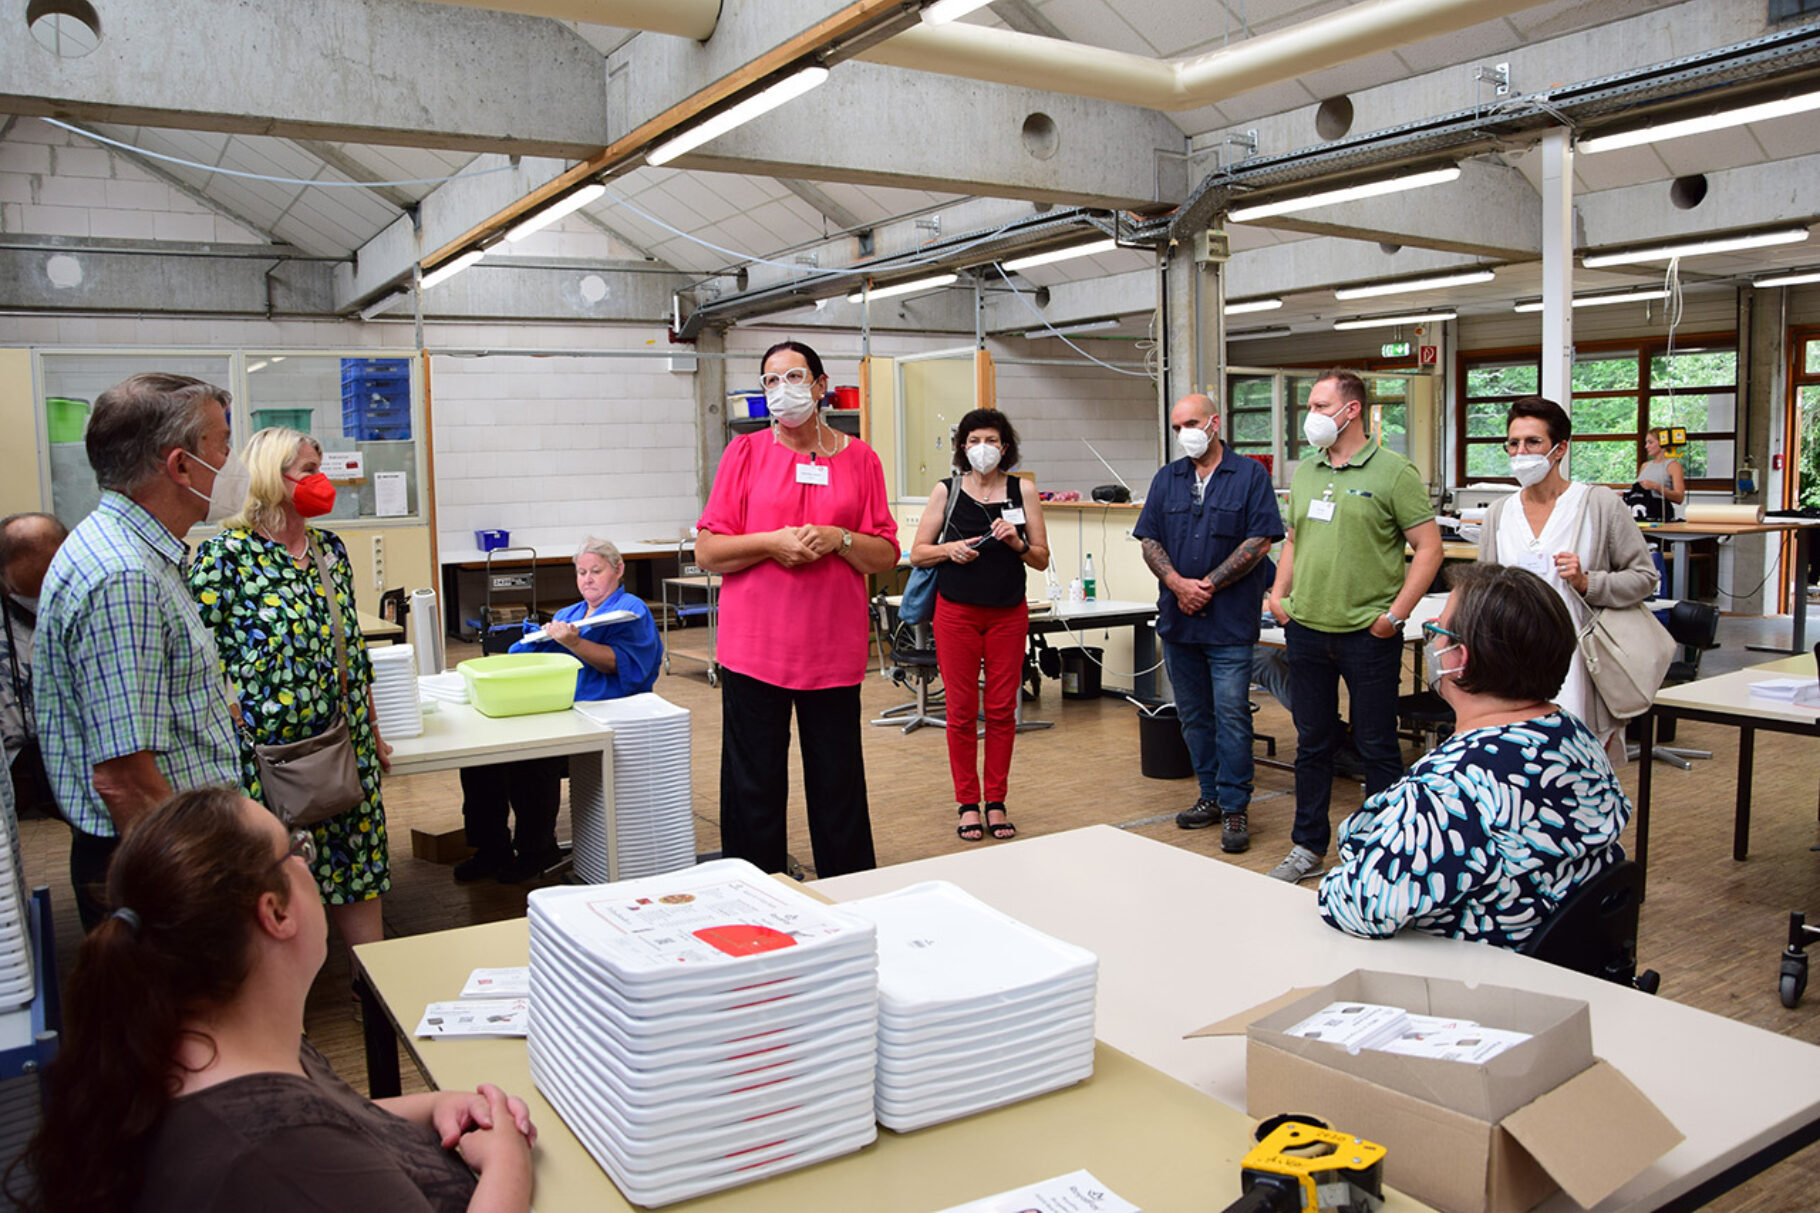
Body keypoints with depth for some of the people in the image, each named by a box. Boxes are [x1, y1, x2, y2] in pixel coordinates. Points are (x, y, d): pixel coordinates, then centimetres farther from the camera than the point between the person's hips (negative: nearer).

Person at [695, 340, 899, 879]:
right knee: (753, 789, 6)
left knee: (839, 788, 8)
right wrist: (773, 542, -13)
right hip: (753, 650, -1)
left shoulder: (859, 459, 8)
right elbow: (707, 551, 1)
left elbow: (885, 556, 6)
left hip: (834, 651, 1)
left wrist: (838, 539, -11)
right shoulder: (745, 452, 4)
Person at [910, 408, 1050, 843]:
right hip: (957, 611, -1)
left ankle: (996, 802, 15)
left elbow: (1042, 559, 6)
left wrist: (1016, 543, -13)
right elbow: (917, 553, 5)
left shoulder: (1023, 490, 5)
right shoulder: (946, 491, 3)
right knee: (961, 710, 1)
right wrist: (950, 549, -13)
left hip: (1008, 613, 1)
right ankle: (968, 803, 13)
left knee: (1003, 710, 3)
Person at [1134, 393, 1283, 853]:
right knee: (1193, 714, 11)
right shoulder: (1167, 478, 12)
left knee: (1231, 714, -6)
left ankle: (1234, 806, 3)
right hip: (1178, 619, 5)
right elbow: (1149, 540, 7)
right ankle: (1211, 795, 23)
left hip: (1230, 620, -5)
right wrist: (1177, 583, -10)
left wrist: (1209, 585, -11)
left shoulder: (1250, 475, -1)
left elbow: (1260, 541, -8)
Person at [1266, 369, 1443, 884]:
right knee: (1312, 743, 14)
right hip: (1306, 629, 6)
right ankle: (1308, 847, 26)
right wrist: (1279, 593, 6)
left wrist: (1396, 612, -13)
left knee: (1377, 747, 5)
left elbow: (1429, 546, -8)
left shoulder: (1393, 471, -7)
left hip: (1368, 634, -5)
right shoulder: (1304, 472, 12)